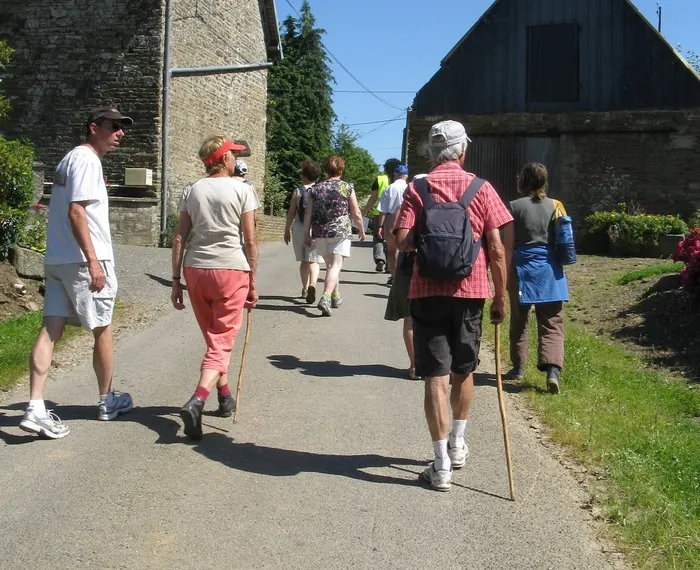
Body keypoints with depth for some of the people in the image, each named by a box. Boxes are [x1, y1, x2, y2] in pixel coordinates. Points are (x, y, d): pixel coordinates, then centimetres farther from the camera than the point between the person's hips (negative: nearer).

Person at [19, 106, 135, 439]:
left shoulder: (70, 159, 20)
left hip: (56, 260, 9)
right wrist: (93, 261, -23)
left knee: (51, 329, 1)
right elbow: (76, 212, -20)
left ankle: (35, 409, -6)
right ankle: (107, 402, 22)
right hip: (83, 260, -9)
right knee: (103, 329, 7)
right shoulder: (87, 159, -11)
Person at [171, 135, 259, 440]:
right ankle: (196, 402, -22)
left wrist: (176, 281, 8)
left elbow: (179, 238, 4)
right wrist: (252, 282, 3)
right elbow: (250, 241, -4)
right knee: (222, 342, -2)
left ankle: (225, 397, 34)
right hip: (231, 269, -4)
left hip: (195, 269, 4)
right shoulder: (242, 190, -2)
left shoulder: (191, 191, 8)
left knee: (212, 338, 21)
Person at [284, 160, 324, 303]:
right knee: (313, 260, -1)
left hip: (299, 228, 1)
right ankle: (312, 284, -27)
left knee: (303, 261, 15)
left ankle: (305, 289, 22)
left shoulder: (297, 191, -1)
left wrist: (287, 230, 8)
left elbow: (291, 212, -1)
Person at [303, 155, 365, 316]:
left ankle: (335, 296, 31)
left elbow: (307, 214, 5)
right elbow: (356, 214, 0)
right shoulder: (347, 187, -1)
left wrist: (306, 234, 11)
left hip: (320, 232, 4)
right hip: (340, 231, -4)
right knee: (335, 265, -7)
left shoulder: (315, 188, 7)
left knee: (330, 264, 19)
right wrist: (362, 231, 14)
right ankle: (326, 297, -26)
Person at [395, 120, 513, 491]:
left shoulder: (416, 189, 0)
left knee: (436, 377, 0)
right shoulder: (481, 188, 1)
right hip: (470, 291, 1)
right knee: (463, 370, 20)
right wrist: (501, 296, 6)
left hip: (428, 292, -1)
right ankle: (457, 445, 34)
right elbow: (497, 250, -2)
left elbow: (402, 241, -10)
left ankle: (442, 465, -1)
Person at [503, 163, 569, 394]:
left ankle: (518, 367, 24)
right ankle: (553, 368, -16)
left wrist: (505, 275, 2)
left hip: (523, 267, -2)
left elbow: (508, 244, -5)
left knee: (519, 321, 14)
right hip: (550, 270, 2)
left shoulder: (515, 206, -4)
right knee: (552, 323, 2)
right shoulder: (556, 206, 5)